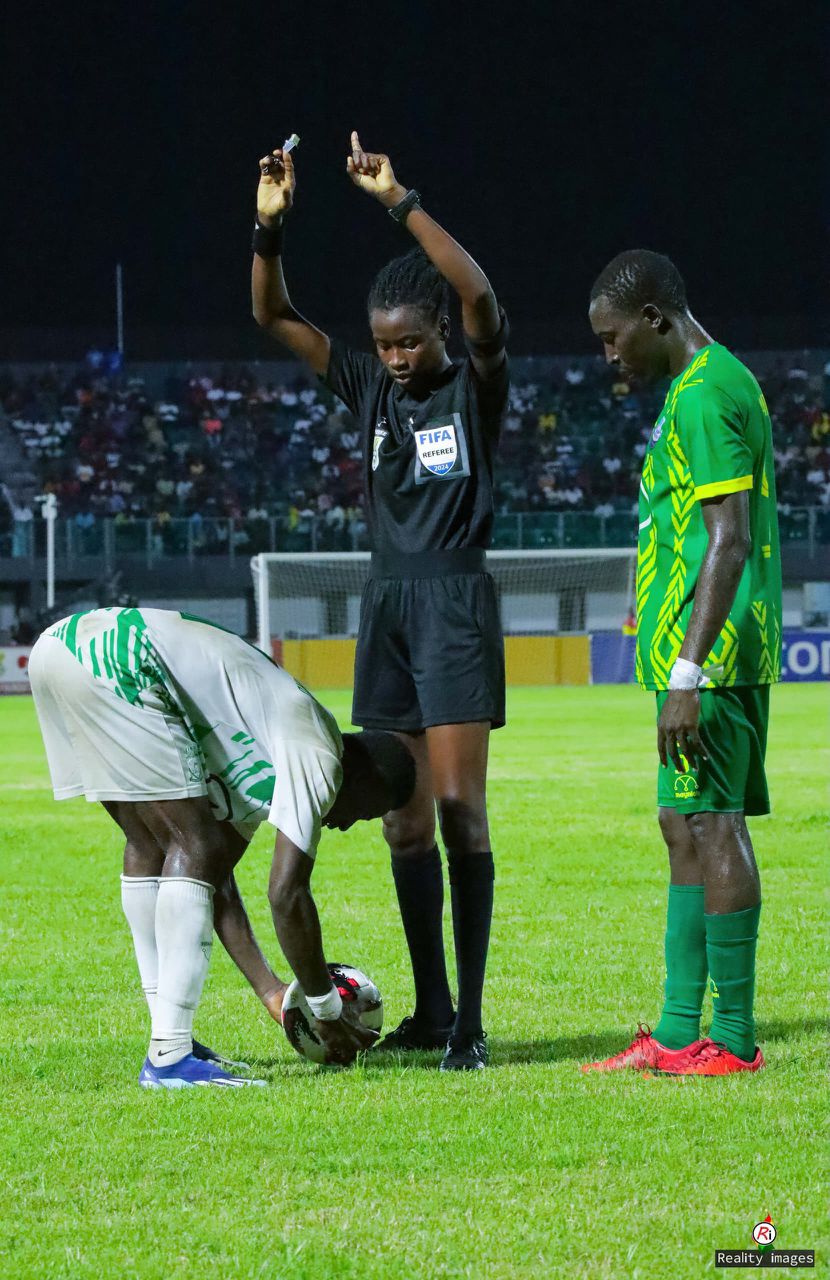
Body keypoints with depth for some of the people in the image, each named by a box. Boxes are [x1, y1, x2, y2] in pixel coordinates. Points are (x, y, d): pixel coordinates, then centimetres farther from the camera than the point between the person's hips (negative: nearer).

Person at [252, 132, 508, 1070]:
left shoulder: (475, 387, -3)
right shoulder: (369, 388, 12)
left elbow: (481, 298, -22)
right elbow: (274, 317, 9)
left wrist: (401, 204, -25)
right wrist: (270, 228, -7)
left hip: (455, 601, -6)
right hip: (384, 600, 6)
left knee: (458, 801, -11)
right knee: (402, 816, 6)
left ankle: (471, 1017, -10)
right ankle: (430, 1010, 13)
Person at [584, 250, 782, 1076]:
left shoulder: (705, 396, -14)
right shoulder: (712, 386, 18)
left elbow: (730, 541, -21)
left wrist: (687, 673, -23)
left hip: (709, 658, -11)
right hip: (705, 658, 11)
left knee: (710, 826, -8)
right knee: (686, 828, 11)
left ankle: (733, 1039, -6)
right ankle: (678, 1034, 14)